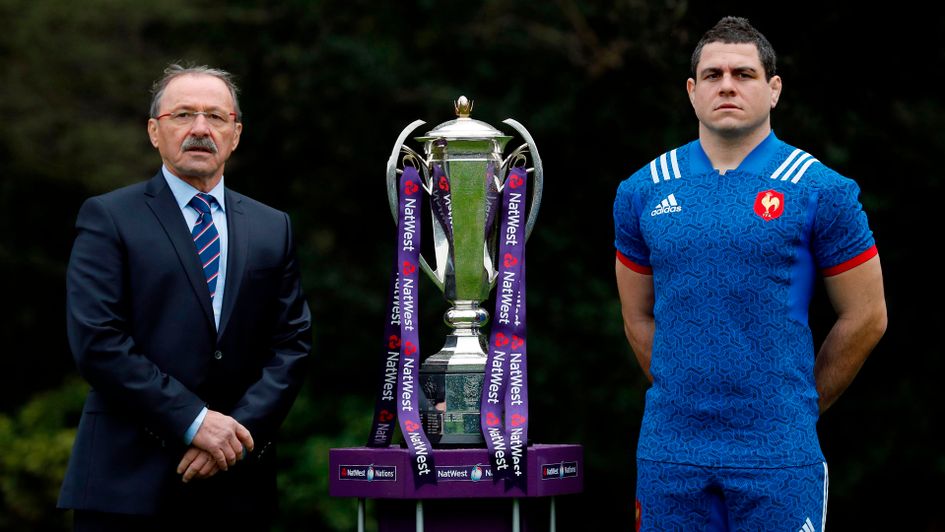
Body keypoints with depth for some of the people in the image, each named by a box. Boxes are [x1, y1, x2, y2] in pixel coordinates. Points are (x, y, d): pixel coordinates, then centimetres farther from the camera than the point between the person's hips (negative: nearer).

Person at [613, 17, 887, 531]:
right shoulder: (642, 193, 7)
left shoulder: (820, 191, -2)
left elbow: (865, 318, 3)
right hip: (669, 453, 3)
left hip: (779, 455, -3)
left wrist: (799, 405, 7)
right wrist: (688, 396, 12)